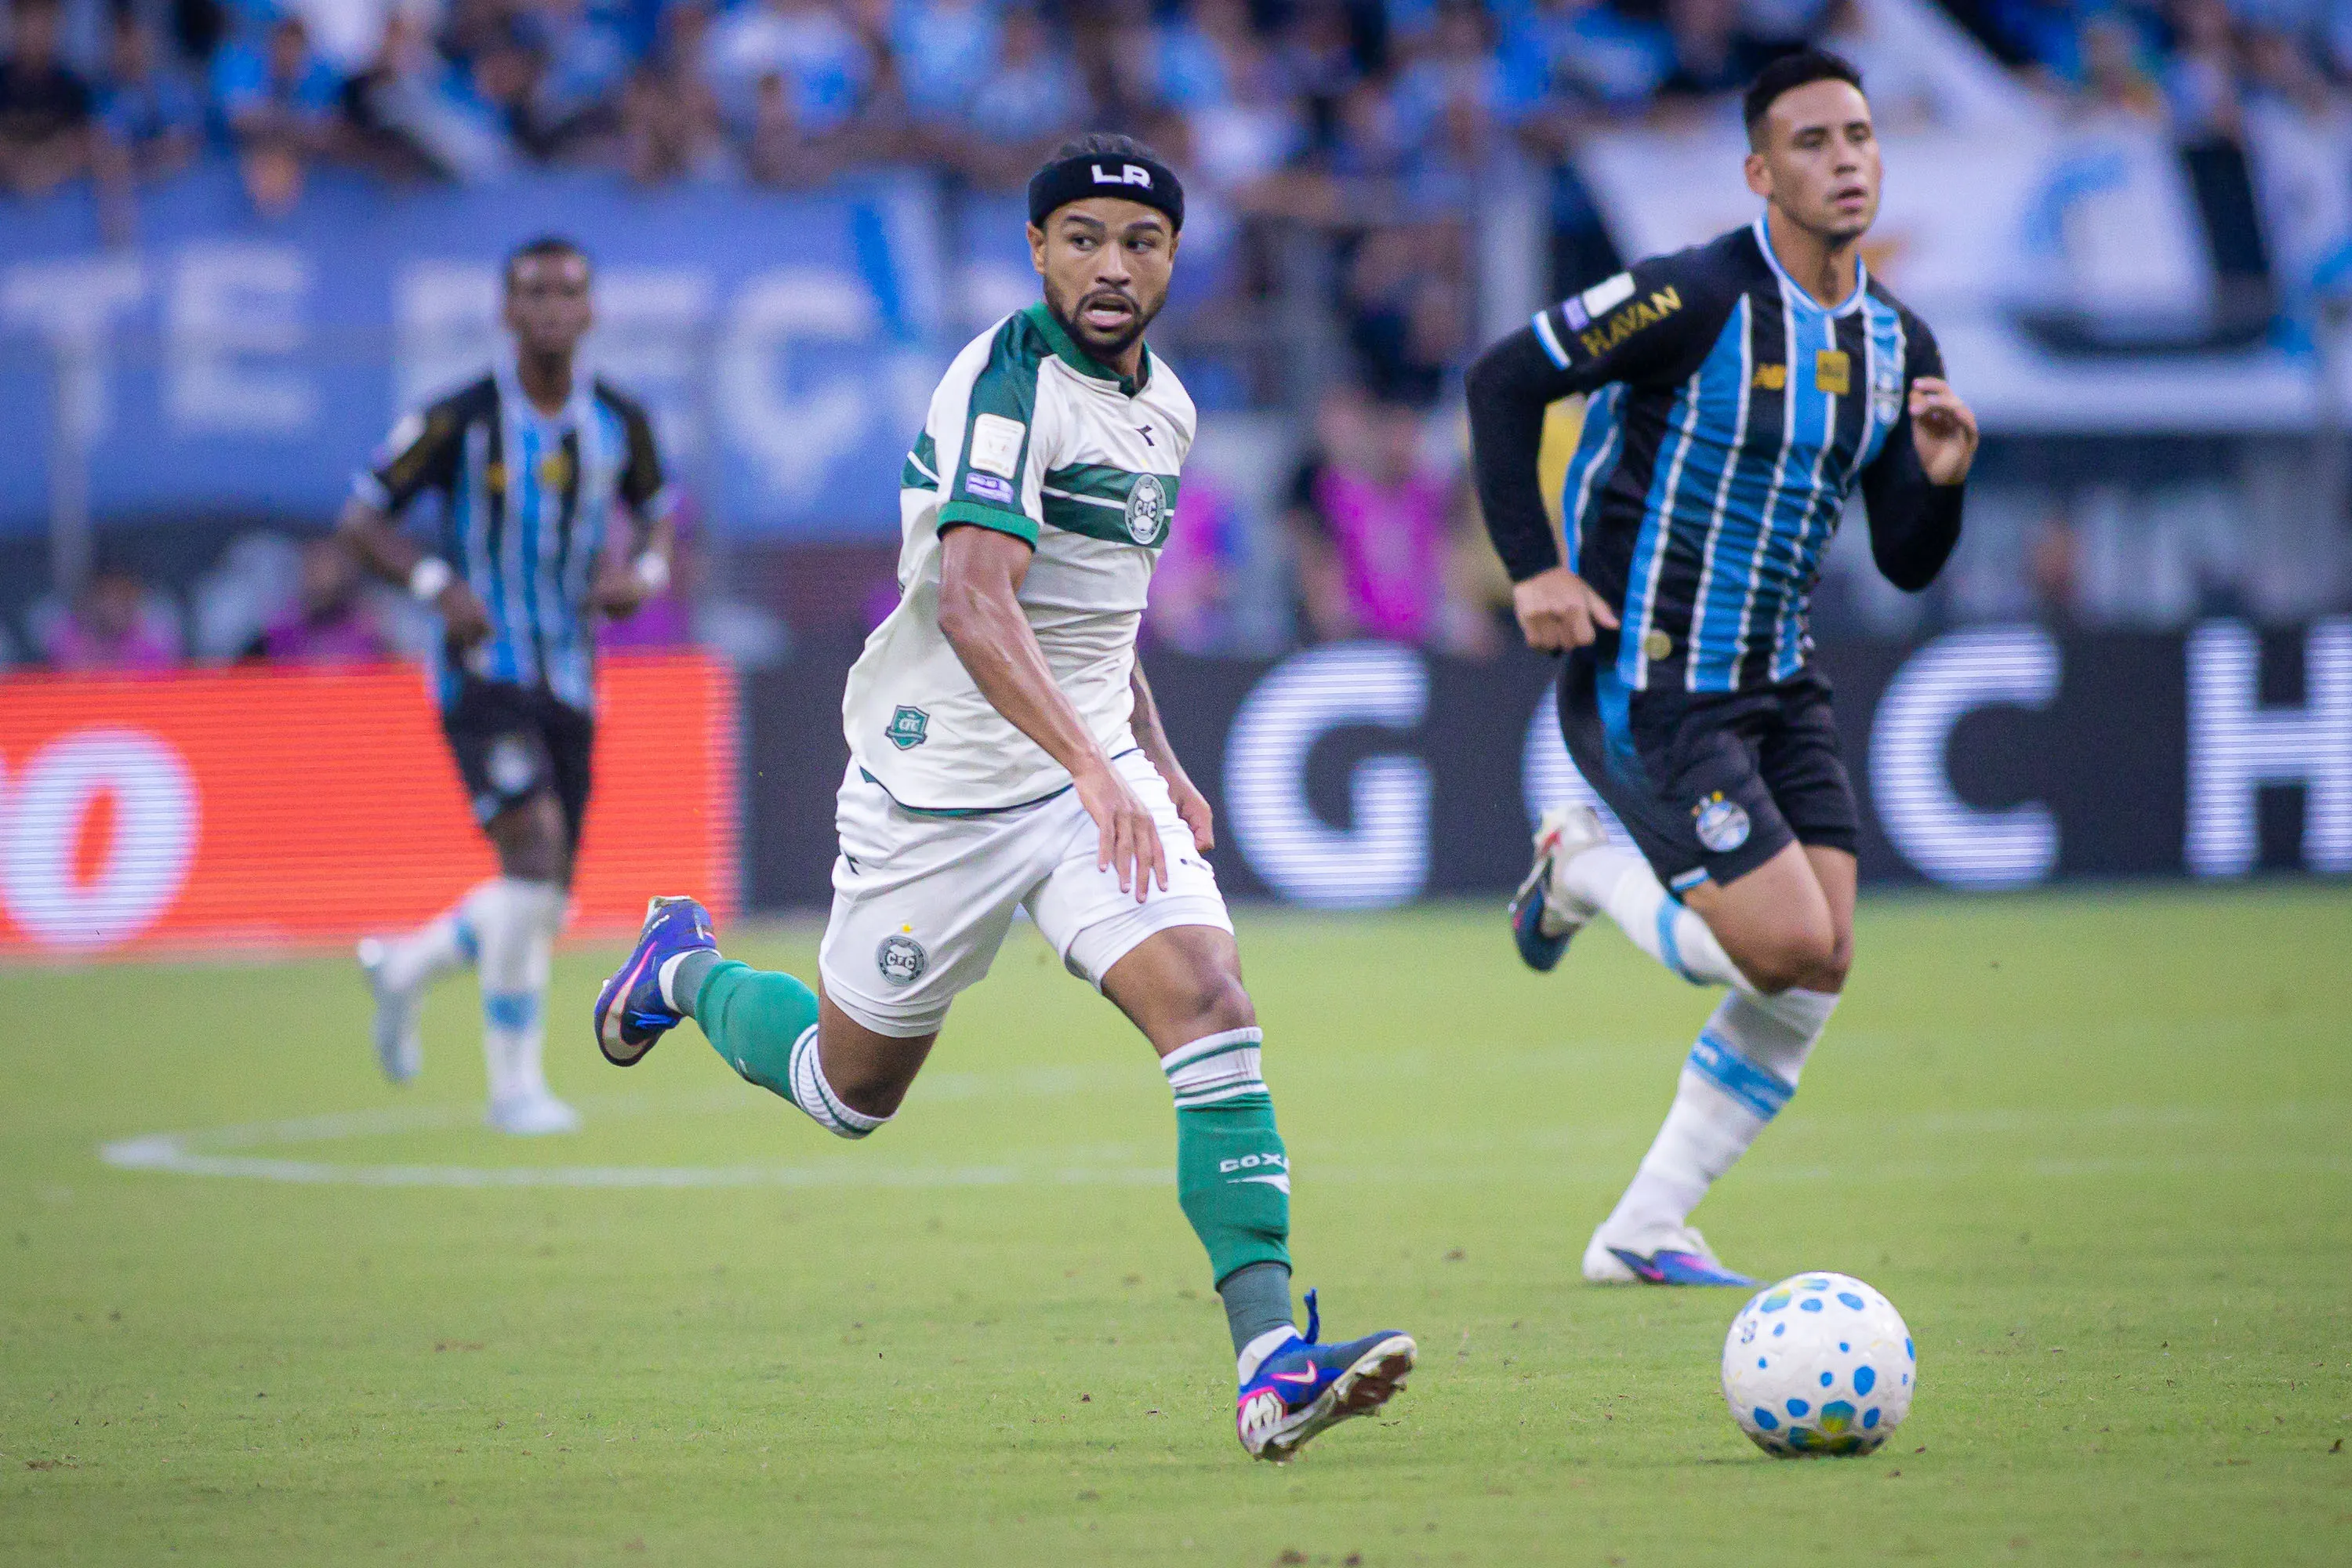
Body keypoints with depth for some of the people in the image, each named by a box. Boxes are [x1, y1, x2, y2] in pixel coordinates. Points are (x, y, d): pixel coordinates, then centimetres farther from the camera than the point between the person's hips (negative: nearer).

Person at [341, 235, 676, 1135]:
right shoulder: (462, 421, -9)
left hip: (571, 681, 5)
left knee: (544, 908, 7)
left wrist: (644, 571, -3)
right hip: (484, 673, -5)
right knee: (535, 846, -23)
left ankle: (404, 968, 38)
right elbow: (362, 518, -3)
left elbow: (656, 511, 20)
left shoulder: (620, 423, 2)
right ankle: (514, 1085, -13)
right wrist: (436, 584, -19)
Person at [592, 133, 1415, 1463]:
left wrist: (1159, 764, 17)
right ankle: (688, 971, 44)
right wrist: (1092, 768, -43)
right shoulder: (1007, 383, -20)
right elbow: (972, 600, -34)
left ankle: (1272, 1360, -24)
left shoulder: (1162, 403, 8)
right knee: (851, 1089, 11)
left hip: (1097, 773, 6)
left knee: (1212, 1006, -17)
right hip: (944, 782, -6)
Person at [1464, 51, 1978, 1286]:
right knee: (1791, 946, -16)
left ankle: (1643, 1231, 13)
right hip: (1646, 691, -8)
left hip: (1774, 687, 8)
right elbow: (1503, 380, -12)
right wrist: (1532, 568, -17)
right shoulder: (1701, 298, -16)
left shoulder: (1896, 345, 6)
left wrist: (1941, 480, -11)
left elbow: (1907, 564, 11)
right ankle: (1585, 871, 13)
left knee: (1818, 973, 0)